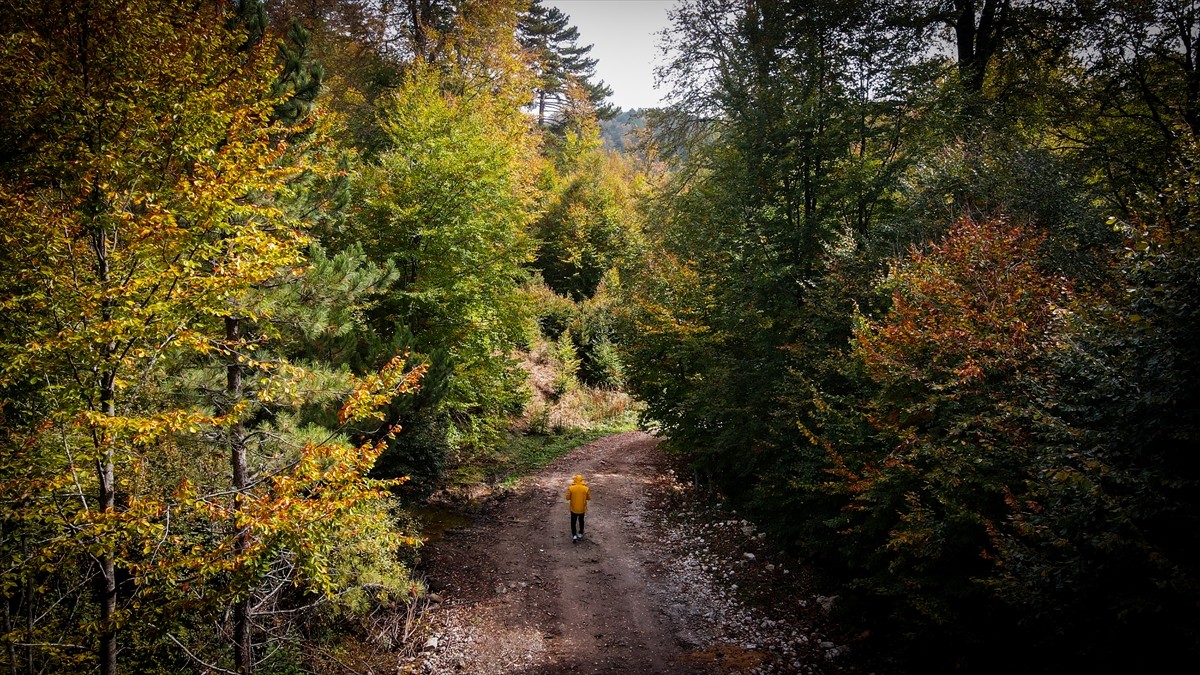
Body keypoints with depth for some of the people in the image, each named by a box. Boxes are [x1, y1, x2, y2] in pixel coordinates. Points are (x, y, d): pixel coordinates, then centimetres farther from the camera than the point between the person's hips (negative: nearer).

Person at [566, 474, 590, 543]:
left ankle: (574, 536, 3)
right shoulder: (586, 488, -15)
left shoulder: (571, 488, -17)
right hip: (582, 509, 1)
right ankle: (580, 534, 35)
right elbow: (589, 497, -3)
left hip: (573, 509, -1)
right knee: (581, 521, 22)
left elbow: (567, 498, -10)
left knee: (573, 522, 13)